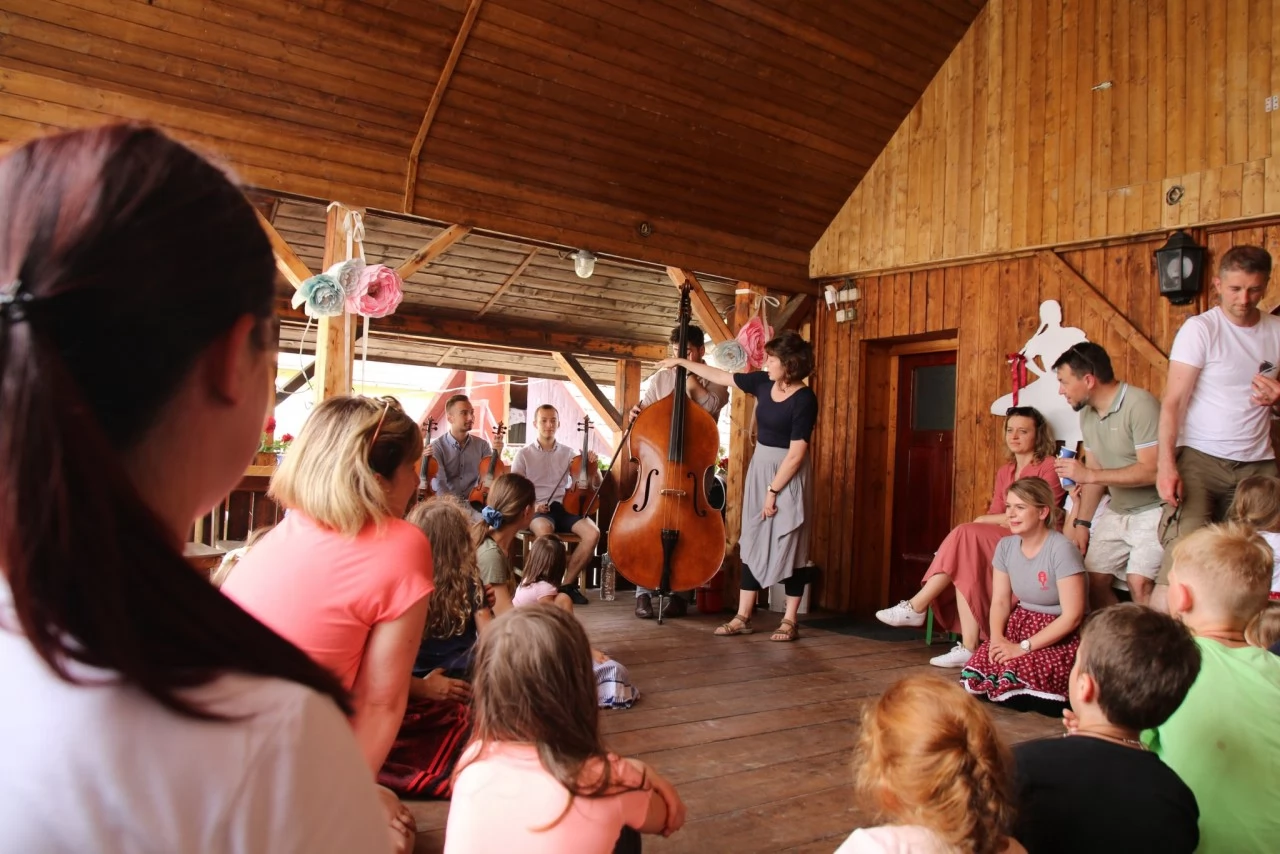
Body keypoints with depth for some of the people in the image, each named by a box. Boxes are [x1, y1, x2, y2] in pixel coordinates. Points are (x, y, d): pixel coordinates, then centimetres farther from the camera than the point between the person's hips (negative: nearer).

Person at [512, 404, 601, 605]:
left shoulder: (569, 453, 14)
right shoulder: (524, 454, 8)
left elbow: (596, 485, 14)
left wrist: (594, 468, -9)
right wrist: (530, 504, -16)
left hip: (565, 506, 3)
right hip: (536, 509, -3)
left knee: (593, 533, -27)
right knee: (545, 531, -39)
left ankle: (568, 583, -10)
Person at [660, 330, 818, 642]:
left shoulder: (804, 400, -18)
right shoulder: (762, 382, 2)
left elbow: (796, 453, -19)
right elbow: (720, 376, 15)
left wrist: (773, 490, -17)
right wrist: (683, 362, 18)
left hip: (788, 476, -7)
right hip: (759, 468, 7)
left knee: (788, 545, -1)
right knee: (752, 542, 8)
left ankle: (789, 620, 10)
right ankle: (743, 617, 13)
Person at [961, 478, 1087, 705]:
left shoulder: (1061, 549, -19)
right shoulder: (1006, 545, 2)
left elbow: (1072, 616, -20)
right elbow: (1000, 601, 5)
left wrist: (1023, 647, -19)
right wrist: (997, 638, -16)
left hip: (1062, 636, -5)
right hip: (1020, 625, 5)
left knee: (1014, 674, -30)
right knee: (976, 669, -20)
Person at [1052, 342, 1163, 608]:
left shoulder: (1139, 405, -19)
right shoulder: (1087, 414, 6)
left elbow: (1151, 471, -25)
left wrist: (1089, 475, -23)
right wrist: (1081, 523, 6)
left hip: (1152, 511, -7)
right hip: (1115, 512, 8)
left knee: (1138, 584, -21)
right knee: (1092, 580, 2)